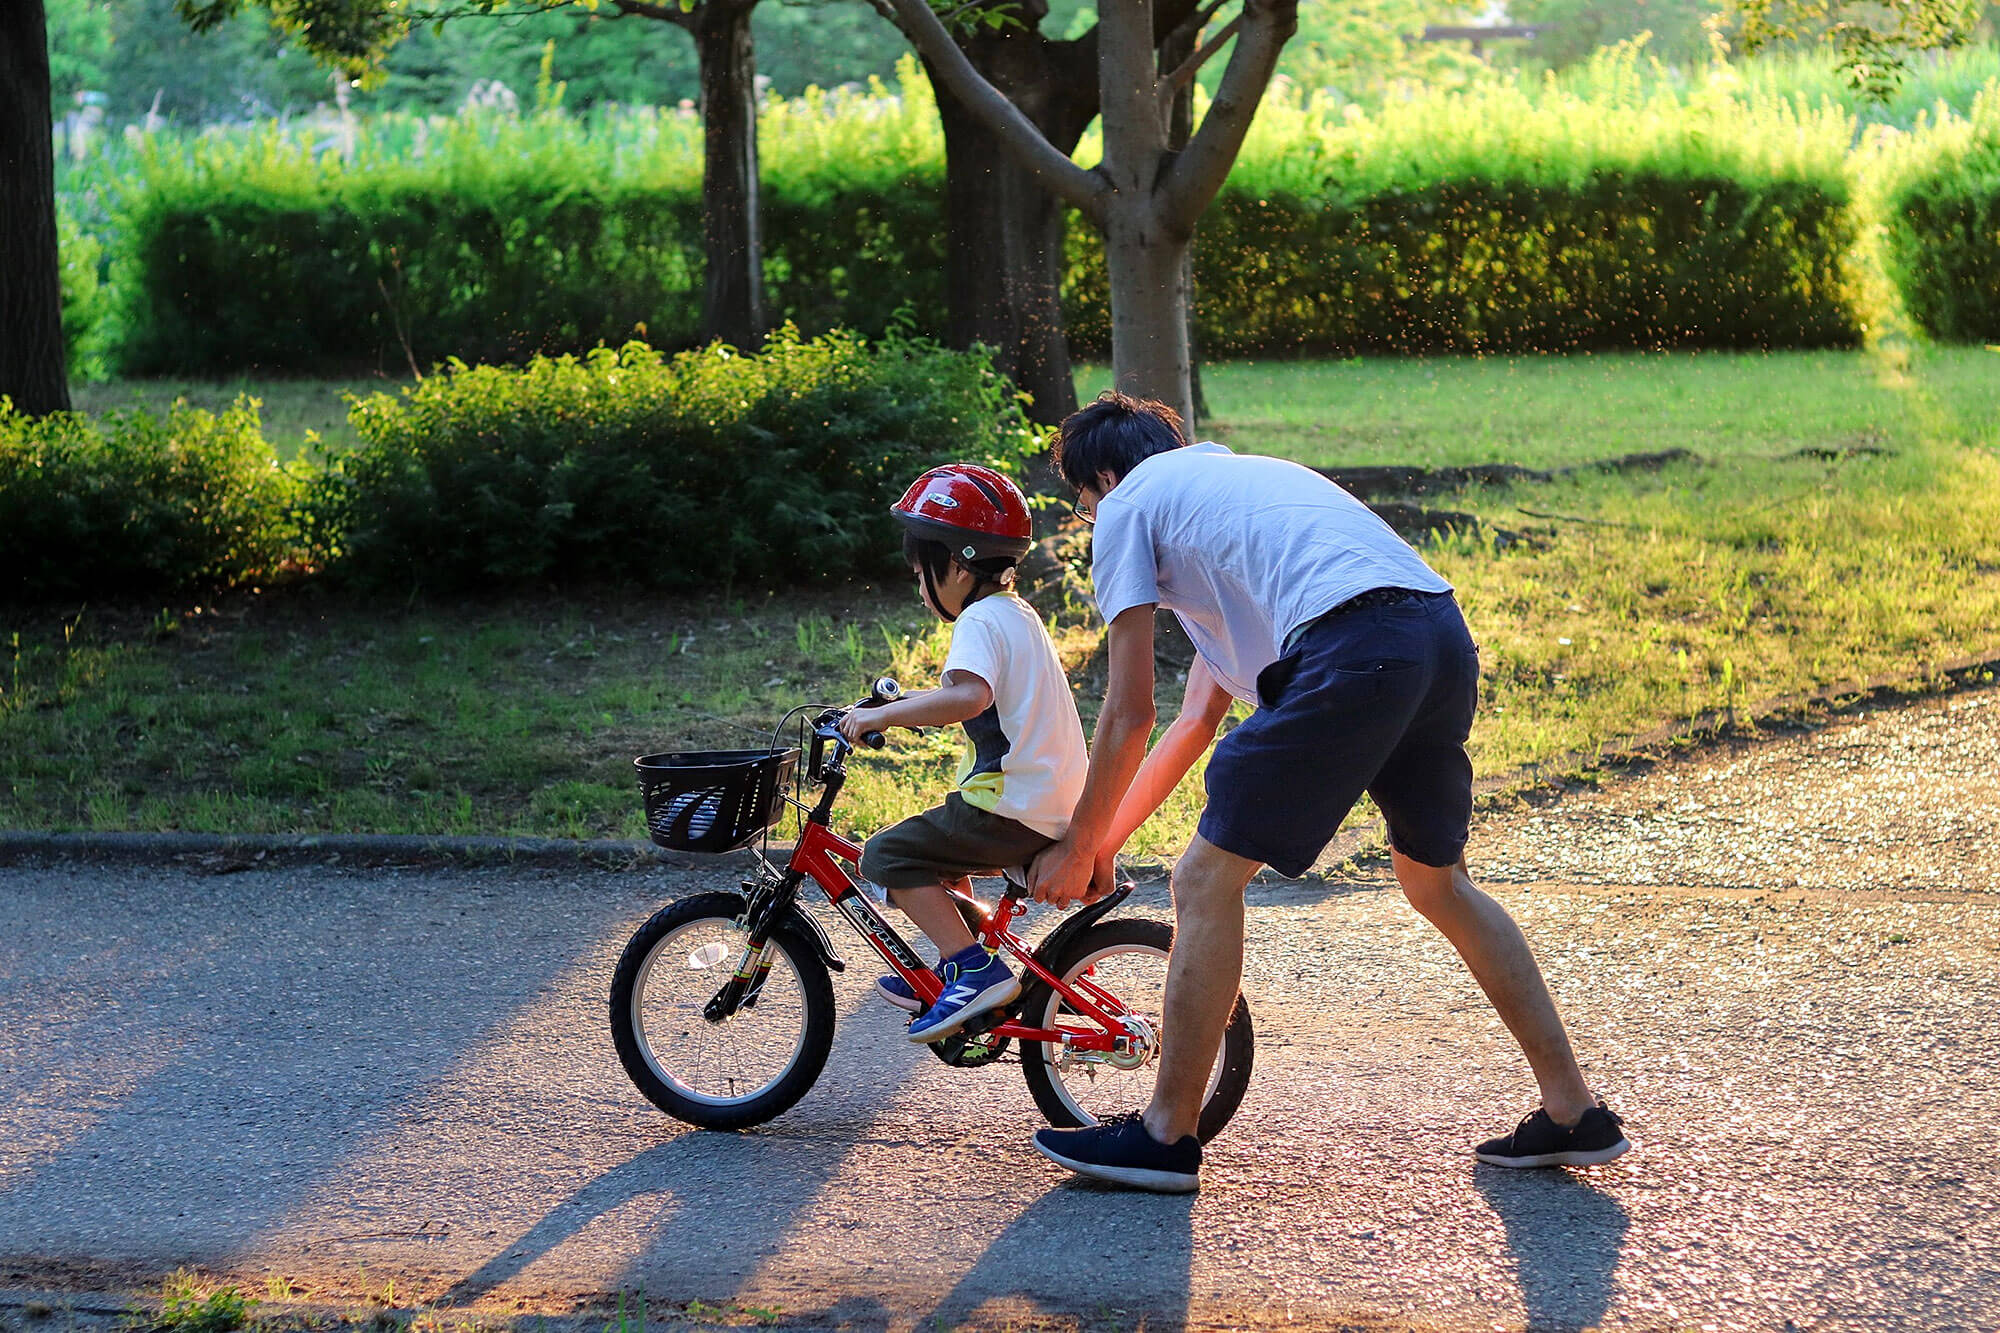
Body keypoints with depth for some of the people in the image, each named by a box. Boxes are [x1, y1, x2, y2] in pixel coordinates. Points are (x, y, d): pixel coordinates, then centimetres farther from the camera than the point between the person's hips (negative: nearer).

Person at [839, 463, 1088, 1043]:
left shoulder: (981, 619, -13)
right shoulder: (1019, 614, 18)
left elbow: (968, 697, -33)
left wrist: (881, 715, -27)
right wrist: (904, 704, 29)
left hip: (1012, 812, -10)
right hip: (1055, 807, 10)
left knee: (888, 855, -9)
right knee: (932, 842, 27)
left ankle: (977, 970, -14)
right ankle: (959, 972, 31)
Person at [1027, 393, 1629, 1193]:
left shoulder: (1127, 506, 16)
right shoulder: (1231, 478, 39)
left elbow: (1130, 715, 11)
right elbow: (1198, 718, 41)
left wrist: (1076, 850, 23)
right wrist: (1107, 840, 43)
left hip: (1353, 650, -8)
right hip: (1446, 636, 8)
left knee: (1208, 880, 4)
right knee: (1435, 881, 26)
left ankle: (1167, 1135, 9)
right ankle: (1572, 1113, 28)